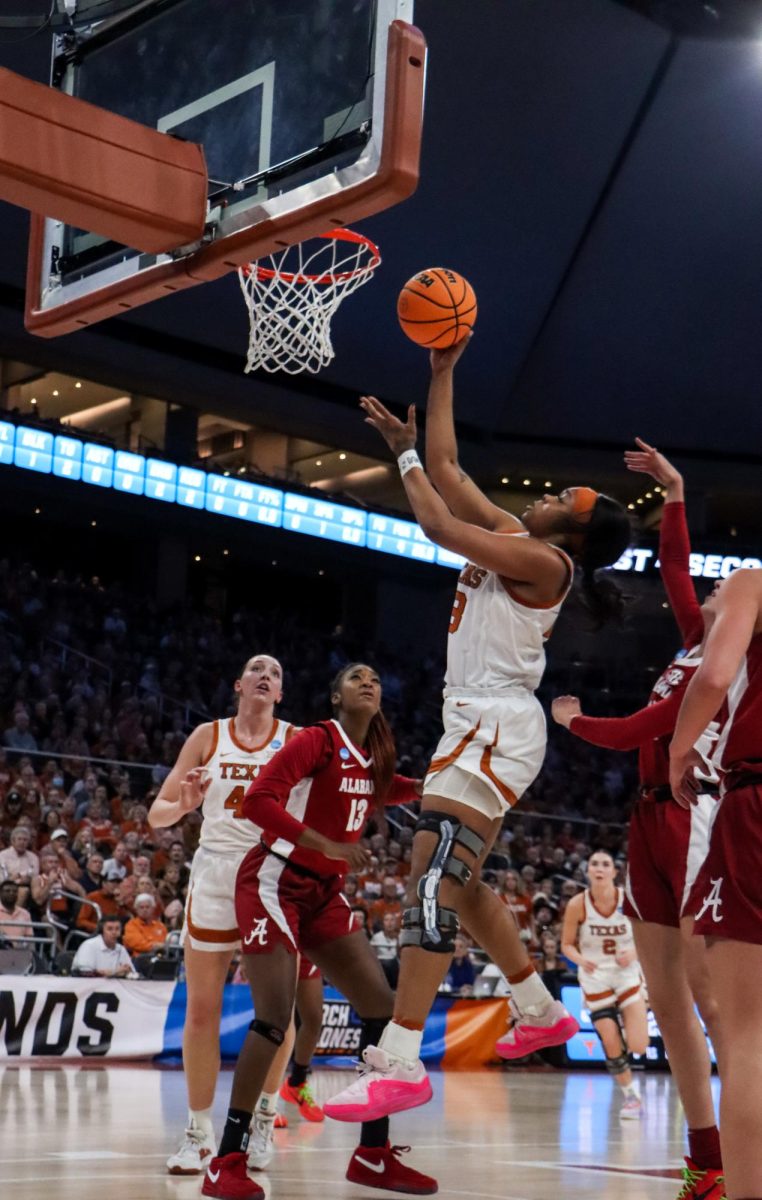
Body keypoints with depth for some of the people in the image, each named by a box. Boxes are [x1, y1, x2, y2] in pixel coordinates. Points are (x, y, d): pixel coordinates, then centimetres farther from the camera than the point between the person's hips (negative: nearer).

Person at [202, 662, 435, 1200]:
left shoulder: (375, 756, 8)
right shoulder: (317, 741, -14)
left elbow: (386, 790, 30)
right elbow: (259, 799, -23)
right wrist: (328, 846, -28)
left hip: (326, 893, 8)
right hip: (276, 883, -8)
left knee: (382, 1007, 2)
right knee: (275, 1017, -17)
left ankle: (374, 1154, 10)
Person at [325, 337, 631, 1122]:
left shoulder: (542, 559, -10)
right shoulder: (510, 535, 16)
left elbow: (439, 527, -16)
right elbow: (447, 469, 19)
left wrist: (403, 453, -2)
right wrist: (442, 374, 19)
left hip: (496, 727, -11)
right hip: (479, 726, 11)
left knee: (432, 880, -20)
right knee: (457, 883, 18)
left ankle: (400, 1063, -26)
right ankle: (540, 1013, 30)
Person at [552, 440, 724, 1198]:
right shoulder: (700, 645, 13)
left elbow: (631, 733, -9)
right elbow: (674, 571, 26)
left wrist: (571, 718, 10)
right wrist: (674, 495, 23)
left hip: (692, 820, -9)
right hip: (653, 824, 9)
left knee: (711, 997, -15)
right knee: (666, 1001, 5)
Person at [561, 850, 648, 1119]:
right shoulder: (578, 905, -13)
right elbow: (567, 945, -2)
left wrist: (634, 952, -22)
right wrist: (581, 959, -23)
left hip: (628, 974, 0)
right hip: (595, 978, 0)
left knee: (638, 1047, -8)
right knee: (613, 1048, -6)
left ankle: (624, 1023, 28)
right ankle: (631, 1097, 20)